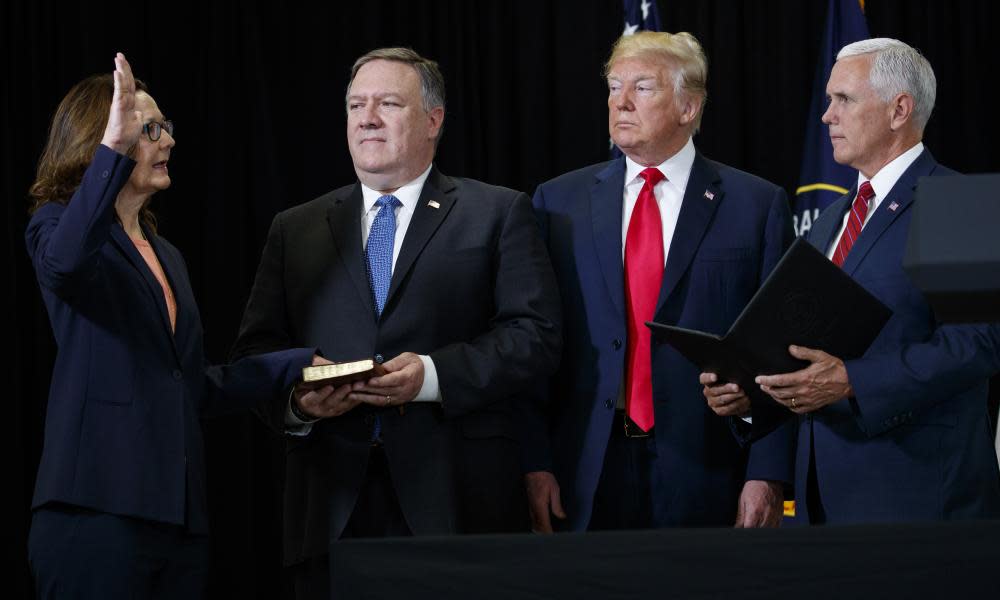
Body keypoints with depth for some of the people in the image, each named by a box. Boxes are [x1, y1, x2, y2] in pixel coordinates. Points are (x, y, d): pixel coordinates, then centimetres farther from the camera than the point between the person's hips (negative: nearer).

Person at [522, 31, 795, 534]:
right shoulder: (559, 203, 9)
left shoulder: (757, 205, 3)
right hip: (586, 480, 2)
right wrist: (535, 462, -3)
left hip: (708, 475, -1)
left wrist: (768, 474, -8)